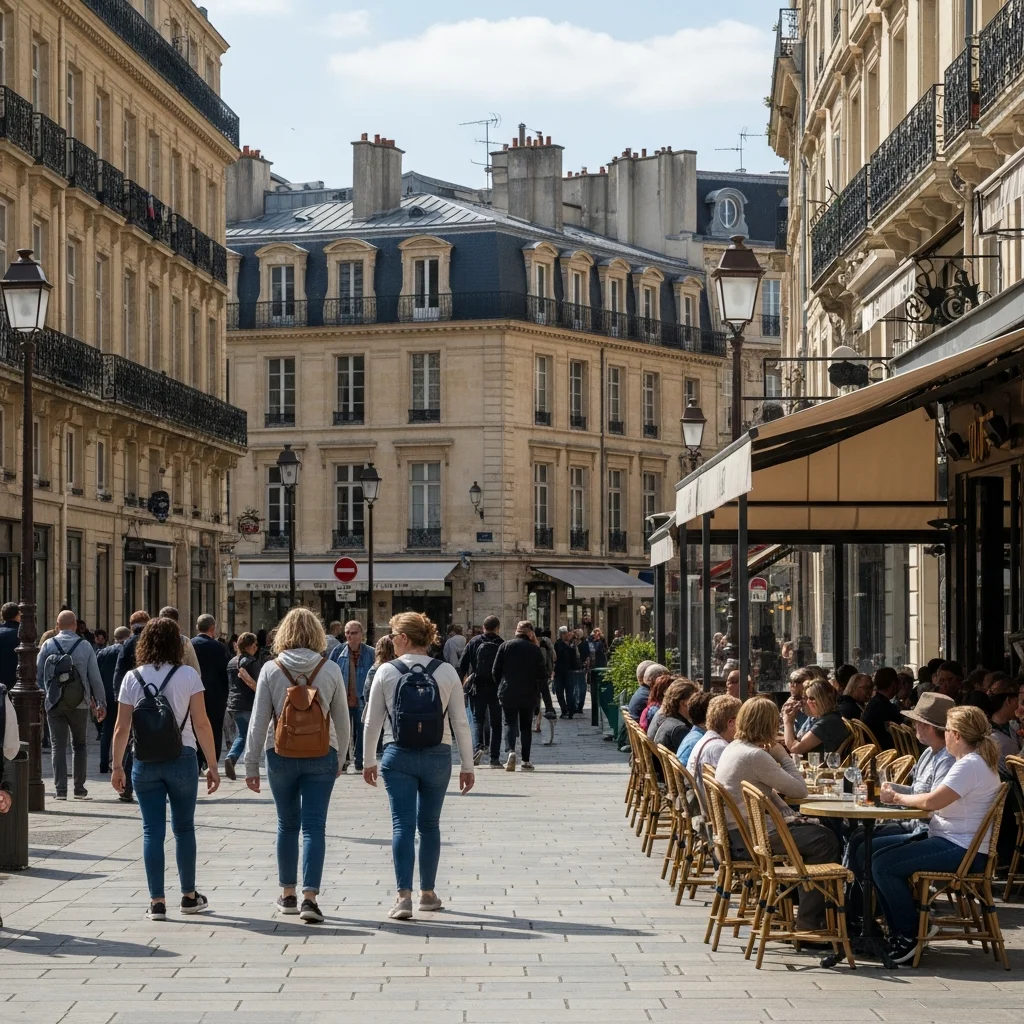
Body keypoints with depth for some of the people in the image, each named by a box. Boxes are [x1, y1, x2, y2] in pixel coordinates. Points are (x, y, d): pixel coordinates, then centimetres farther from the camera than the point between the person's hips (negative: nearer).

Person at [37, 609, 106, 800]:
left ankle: (60, 789, 0)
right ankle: (80, 788, 9)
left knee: (58, 746, 5)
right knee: (79, 745, 12)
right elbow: (95, 677, -2)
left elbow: (38, 675, 1)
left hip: (54, 703, 0)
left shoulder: (48, 645, 0)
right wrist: (101, 703, 4)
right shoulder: (85, 646, -3)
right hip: (79, 704, 0)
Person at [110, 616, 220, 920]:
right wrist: (212, 765, -1)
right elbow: (201, 724, -6)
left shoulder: (132, 678, 0)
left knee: (152, 830, 4)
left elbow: (122, 728, 0)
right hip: (181, 758, -1)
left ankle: (157, 902, 2)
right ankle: (189, 896, 21)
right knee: (184, 827, 12)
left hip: (145, 762, 1)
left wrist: (117, 766, 9)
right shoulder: (188, 675, -4)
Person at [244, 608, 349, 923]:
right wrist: (339, 758, 17)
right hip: (321, 757, -1)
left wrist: (251, 765, 3)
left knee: (287, 824, 14)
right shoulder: (330, 669, -3)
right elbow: (343, 721, 3)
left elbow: (258, 721, -3)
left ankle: (288, 894, 22)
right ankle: (310, 897, -12)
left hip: (281, 756, 1)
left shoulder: (271, 670, -4)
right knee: (314, 826, -1)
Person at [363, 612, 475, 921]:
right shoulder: (446, 672, -2)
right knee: (429, 825, 14)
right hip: (436, 756, 1)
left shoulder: (386, 672, -4)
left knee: (402, 824, -2)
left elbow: (372, 722, 2)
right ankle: (427, 893, 24)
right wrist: (467, 765, 8)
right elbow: (460, 723, 0)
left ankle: (404, 896, -13)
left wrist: (369, 760, 15)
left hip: (398, 756, -1)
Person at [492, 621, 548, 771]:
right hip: (529, 695, 1)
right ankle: (526, 761, 9)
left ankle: (511, 751, -20)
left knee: (510, 723, 6)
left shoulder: (505, 646, -3)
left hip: (508, 693, -1)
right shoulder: (535, 649, -2)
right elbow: (543, 675, -1)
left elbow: (496, 670, -1)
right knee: (525, 725, 11)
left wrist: (501, 686, 13)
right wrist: (537, 690, 14)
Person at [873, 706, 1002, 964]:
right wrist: (900, 796, 1)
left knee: (883, 864, -19)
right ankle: (899, 929, 10)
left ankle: (910, 935, -5)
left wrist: (896, 797, -11)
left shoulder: (970, 766, -18)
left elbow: (932, 801, -26)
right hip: (952, 841, 11)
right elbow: (938, 801, 14)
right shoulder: (977, 762, 17)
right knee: (871, 850, 9)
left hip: (961, 850, -11)